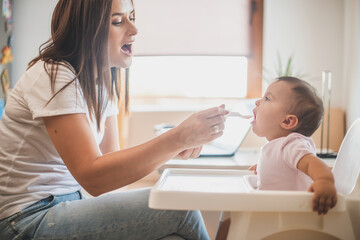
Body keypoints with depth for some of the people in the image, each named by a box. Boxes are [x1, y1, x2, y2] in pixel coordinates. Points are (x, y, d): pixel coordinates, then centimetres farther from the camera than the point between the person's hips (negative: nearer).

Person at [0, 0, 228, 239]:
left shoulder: (104, 81, 8)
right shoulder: (54, 76, -18)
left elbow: (111, 158, 7)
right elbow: (92, 176, -27)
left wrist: (173, 148, -10)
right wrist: (177, 139, -33)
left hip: (74, 201, 7)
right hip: (31, 219, -7)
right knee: (178, 208, -18)